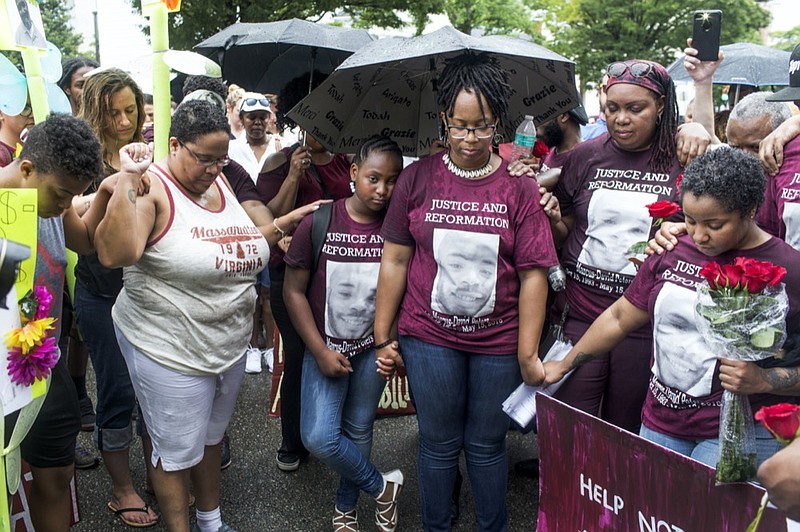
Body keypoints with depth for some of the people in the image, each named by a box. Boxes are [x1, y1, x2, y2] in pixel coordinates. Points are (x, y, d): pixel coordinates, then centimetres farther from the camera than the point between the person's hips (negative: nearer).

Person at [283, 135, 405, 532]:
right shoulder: (319, 223, -13)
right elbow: (294, 290, -7)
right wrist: (320, 352, -10)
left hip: (372, 349, 1)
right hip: (326, 349, 0)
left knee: (358, 431, 13)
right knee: (319, 438, -8)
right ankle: (382, 487, 17)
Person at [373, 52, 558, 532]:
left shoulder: (520, 187, -4)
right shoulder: (418, 177, -1)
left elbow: (533, 274, -5)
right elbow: (395, 260, 2)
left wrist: (528, 353, -7)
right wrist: (384, 337, 2)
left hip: (498, 343, 0)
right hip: (429, 338, 1)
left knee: (487, 445, 15)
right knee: (439, 444, 14)